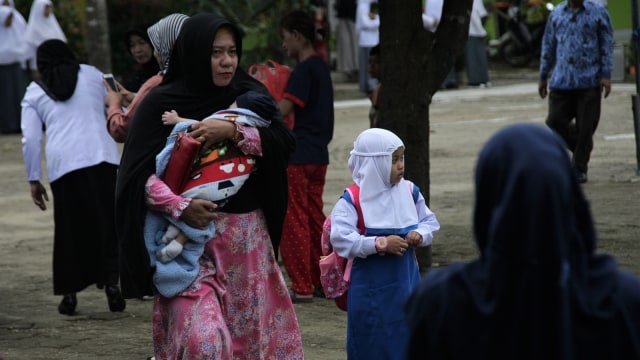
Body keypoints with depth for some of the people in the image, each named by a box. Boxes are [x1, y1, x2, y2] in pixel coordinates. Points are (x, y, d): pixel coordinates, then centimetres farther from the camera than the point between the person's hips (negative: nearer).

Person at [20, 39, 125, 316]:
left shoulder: (34, 93, 15)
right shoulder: (92, 75, 17)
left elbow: (30, 140, 9)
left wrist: (34, 180, 12)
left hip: (63, 164, 0)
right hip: (103, 157, 0)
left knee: (70, 228, 9)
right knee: (108, 223, 5)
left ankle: (69, 294, 11)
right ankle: (111, 283, -6)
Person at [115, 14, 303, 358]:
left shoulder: (248, 94, 6)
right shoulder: (162, 102, -5)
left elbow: (285, 141, -7)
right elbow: (138, 173, -10)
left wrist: (233, 130, -21)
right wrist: (179, 206, -24)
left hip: (247, 235, 4)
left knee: (251, 330, 8)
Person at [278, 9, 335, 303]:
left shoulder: (303, 70, -15)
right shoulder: (321, 67, 14)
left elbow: (282, 110, -22)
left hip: (297, 156, -9)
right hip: (318, 154, 9)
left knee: (294, 220, -3)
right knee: (314, 217, 14)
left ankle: (301, 287, -3)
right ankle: (322, 281, 18)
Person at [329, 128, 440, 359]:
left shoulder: (409, 192, 3)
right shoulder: (352, 201, -14)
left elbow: (430, 221, 13)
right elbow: (340, 238, -24)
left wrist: (420, 235, -10)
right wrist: (381, 244, -28)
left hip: (406, 282, 5)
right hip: (371, 288, -5)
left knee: (408, 340, 10)